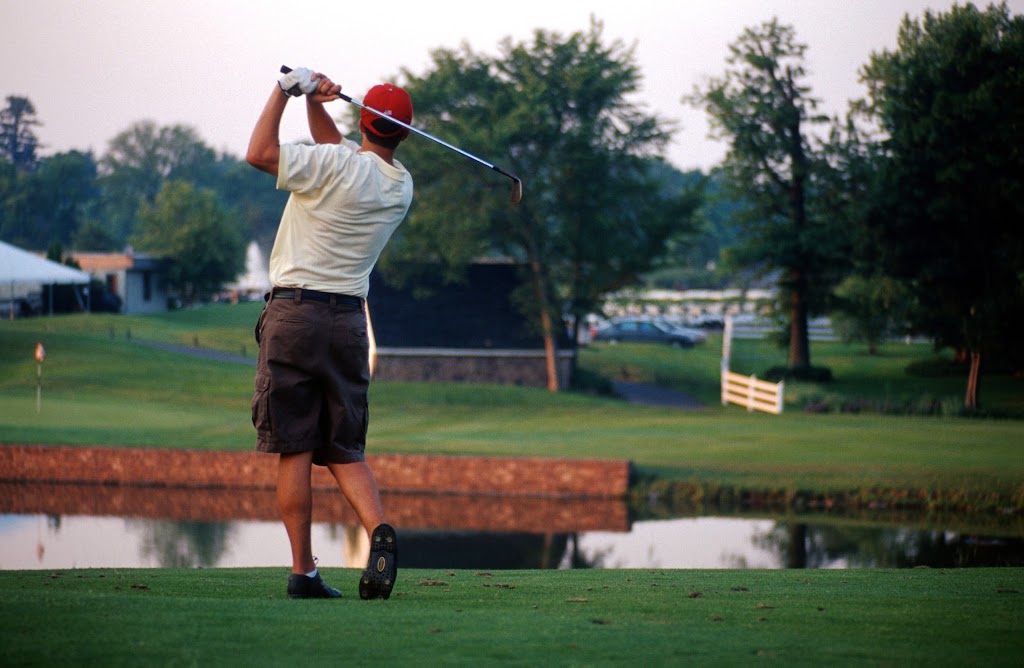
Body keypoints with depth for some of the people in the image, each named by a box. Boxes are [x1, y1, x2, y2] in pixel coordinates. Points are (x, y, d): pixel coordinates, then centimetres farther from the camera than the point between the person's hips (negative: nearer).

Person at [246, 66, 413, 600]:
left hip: (294, 314, -5)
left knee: (293, 449, -1)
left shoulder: (335, 165, -11)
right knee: (346, 451, 10)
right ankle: (379, 530, -17)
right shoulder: (401, 186, 10)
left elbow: (258, 153, -10)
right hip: (350, 320, 5)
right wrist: (314, 103, 9)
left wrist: (286, 91, -1)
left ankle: (303, 570, -3)